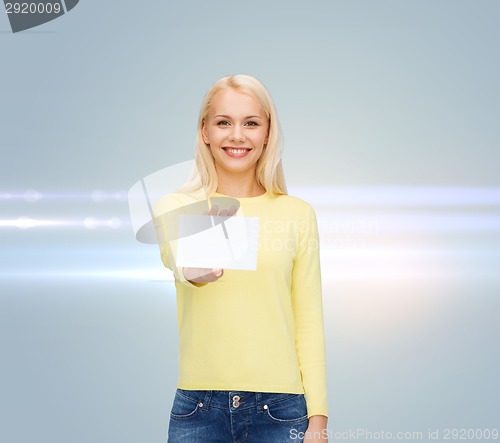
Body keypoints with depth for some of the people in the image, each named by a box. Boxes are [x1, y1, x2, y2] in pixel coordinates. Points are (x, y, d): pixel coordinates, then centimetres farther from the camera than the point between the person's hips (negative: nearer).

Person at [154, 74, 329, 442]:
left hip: (280, 409, 0)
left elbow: (309, 325, 3)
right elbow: (173, 257, -20)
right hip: (198, 408, 0)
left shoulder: (298, 214, 3)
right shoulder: (175, 208, 2)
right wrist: (193, 270, -43)